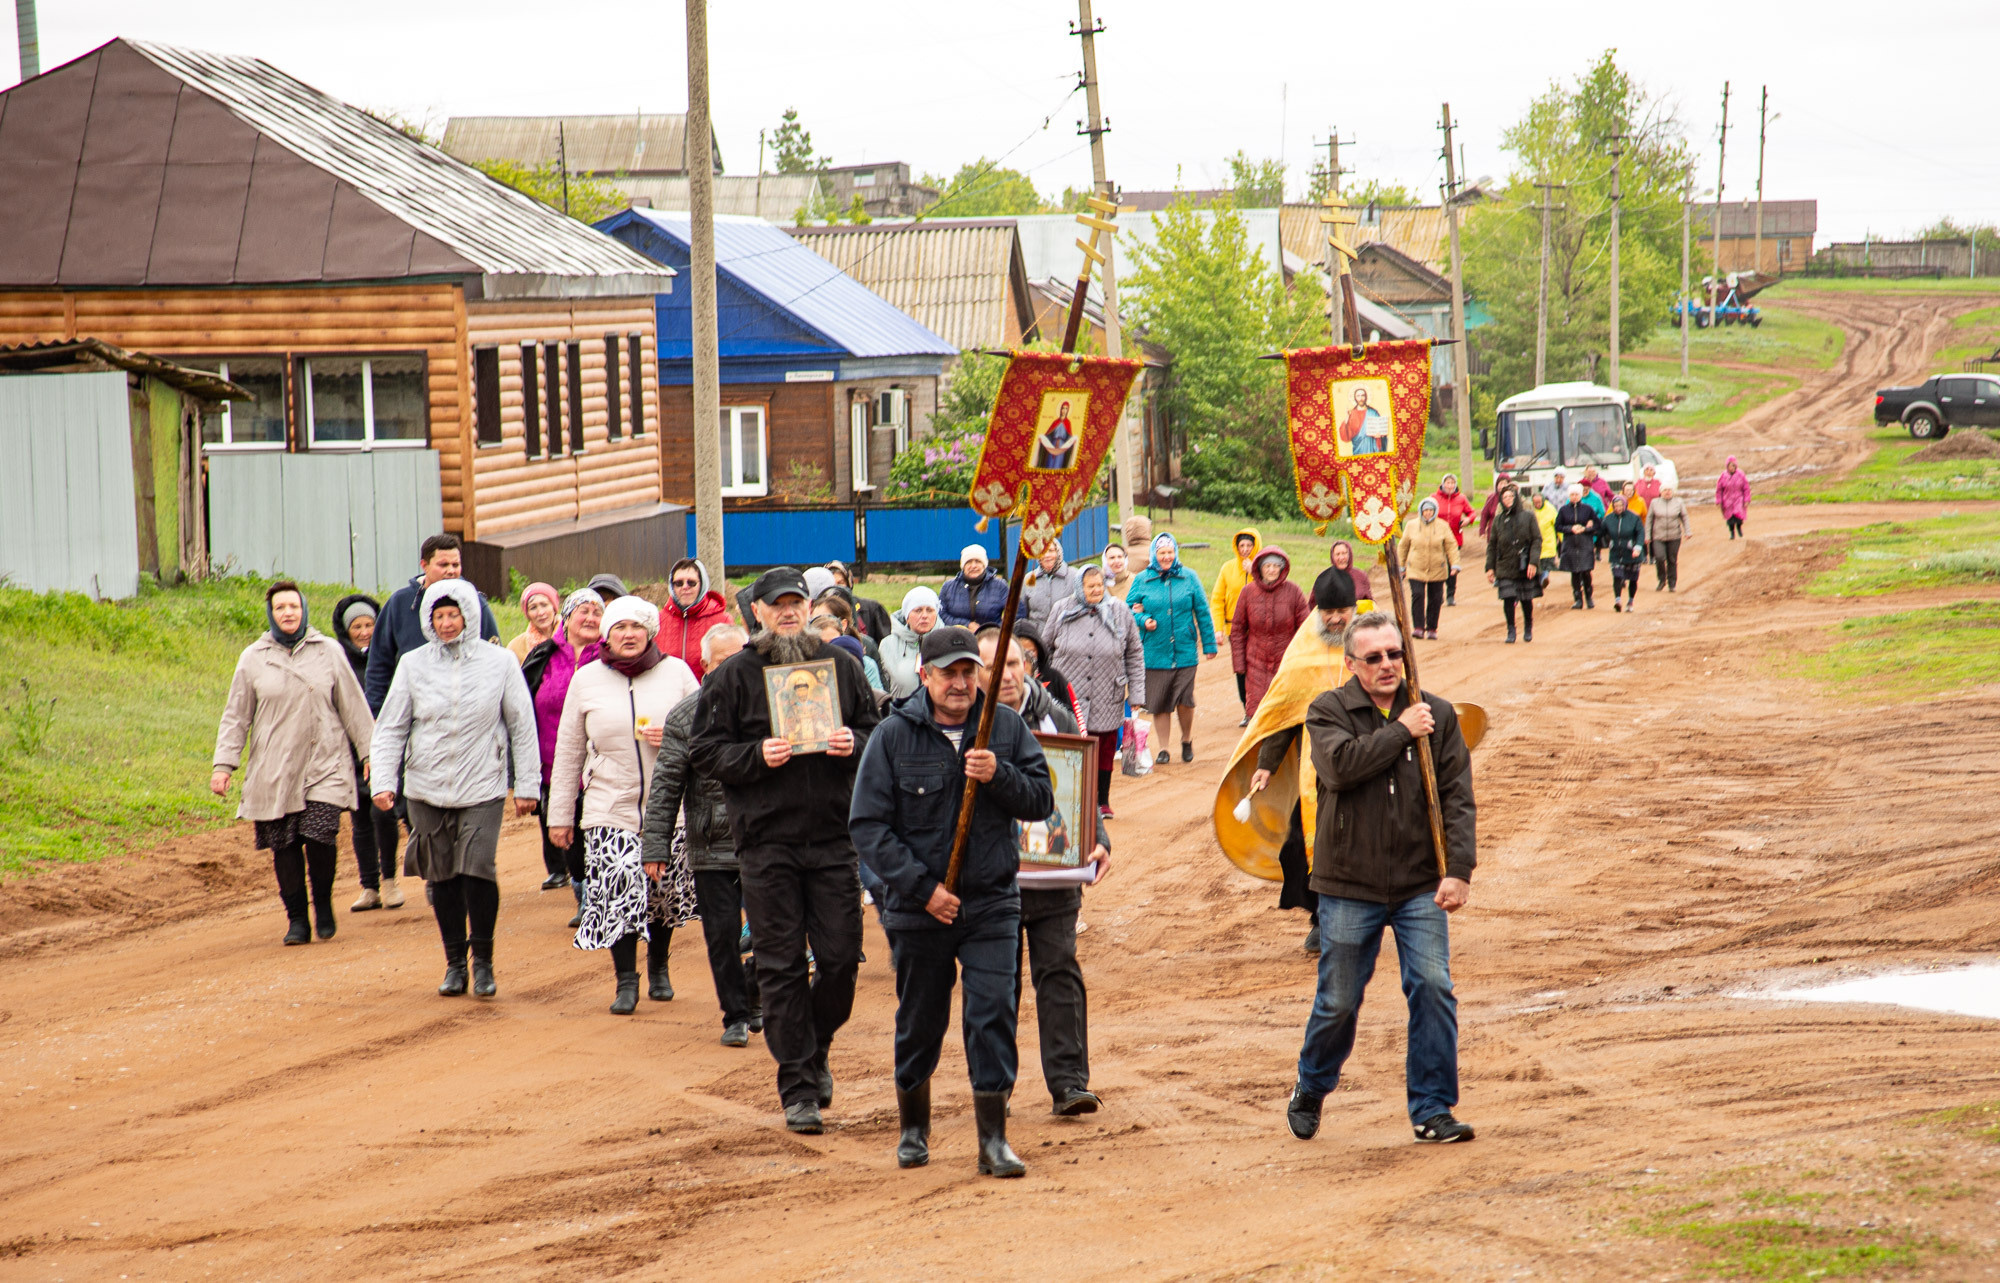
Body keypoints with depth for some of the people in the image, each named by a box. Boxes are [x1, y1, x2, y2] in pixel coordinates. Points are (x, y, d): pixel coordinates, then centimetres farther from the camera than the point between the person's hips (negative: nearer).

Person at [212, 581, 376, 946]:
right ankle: (297, 919, 13)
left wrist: (370, 753, 8)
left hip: (324, 766, -1)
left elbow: (354, 707, 10)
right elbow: (236, 716, 8)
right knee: (284, 847, 0)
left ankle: (323, 906, 8)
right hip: (274, 772, 1)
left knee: (320, 837, -14)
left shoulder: (328, 652, 6)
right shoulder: (253, 659, 6)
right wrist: (224, 764, 1)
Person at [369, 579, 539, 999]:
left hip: (482, 788, -2)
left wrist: (527, 784, 5)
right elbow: (390, 727, 6)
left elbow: (522, 726, 6)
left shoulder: (499, 662, 0)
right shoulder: (413, 665, 3)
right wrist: (383, 780, -4)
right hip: (427, 789, 2)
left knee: (477, 869, -15)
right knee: (442, 877, 6)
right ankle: (454, 962, 19)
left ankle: (483, 959, 1)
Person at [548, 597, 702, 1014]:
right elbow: (568, 752, 9)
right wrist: (560, 815, 9)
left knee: (665, 893, 8)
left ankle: (658, 969, 31)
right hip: (610, 810, -1)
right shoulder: (586, 680, 4)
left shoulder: (676, 673, 2)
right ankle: (626, 981, -1)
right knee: (618, 893, -12)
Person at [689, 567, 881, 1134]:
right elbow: (704, 752, 1)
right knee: (781, 965, -1)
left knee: (841, 956, -1)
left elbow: (874, 731, 15)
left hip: (832, 836, 2)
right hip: (766, 839, -2)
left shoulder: (840, 666, 10)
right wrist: (758, 755, -15)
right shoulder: (732, 676, 3)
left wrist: (853, 744, -7)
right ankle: (798, 1087, 6)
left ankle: (816, 1049, 26)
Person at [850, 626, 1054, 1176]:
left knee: (993, 1013, -8)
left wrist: (998, 776, -19)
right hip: (918, 906, 0)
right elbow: (868, 825, -6)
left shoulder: (1007, 727, 2)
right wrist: (922, 887, -12)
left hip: (992, 903, 1)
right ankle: (913, 1129, 30)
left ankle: (993, 1139, -3)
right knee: (920, 1022, 11)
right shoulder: (894, 735, -4)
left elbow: (1042, 800, 1)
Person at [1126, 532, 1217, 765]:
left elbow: (1202, 612, 8)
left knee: (1185, 701, -4)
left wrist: (1209, 645, 7)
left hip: (1185, 652, -1)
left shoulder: (1189, 578, 5)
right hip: (1155, 653, 1)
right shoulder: (1142, 580, 5)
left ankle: (1186, 740, 22)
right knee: (1160, 704, 2)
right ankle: (1163, 748, 15)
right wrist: (1143, 620, -10)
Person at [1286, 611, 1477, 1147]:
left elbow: (1457, 796, 1)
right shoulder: (1328, 712, 0)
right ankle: (1310, 1091, 30)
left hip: (1420, 886, 1)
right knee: (1338, 1002, 5)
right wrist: (1401, 731, -15)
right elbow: (1341, 765, -20)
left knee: (1433, 988, -9)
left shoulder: (1437, 715, 5)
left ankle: (1432, 1109, 1)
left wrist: (1459, 870, -9)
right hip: (1349, 886, -1)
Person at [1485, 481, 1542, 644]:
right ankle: (1510, 630, 4)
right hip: (1505, 567, 1)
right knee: (1508, 599, -8)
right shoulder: (1498, 519, 7)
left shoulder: (1528, 517, 0)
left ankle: (1528, 627, 28)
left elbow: (1537, 540, -4)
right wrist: (1490, 567, 4)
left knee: (1526, 600, 7)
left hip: (1525, 567, -1)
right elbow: (1492, 545, 10)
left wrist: (1533, 562, -15)